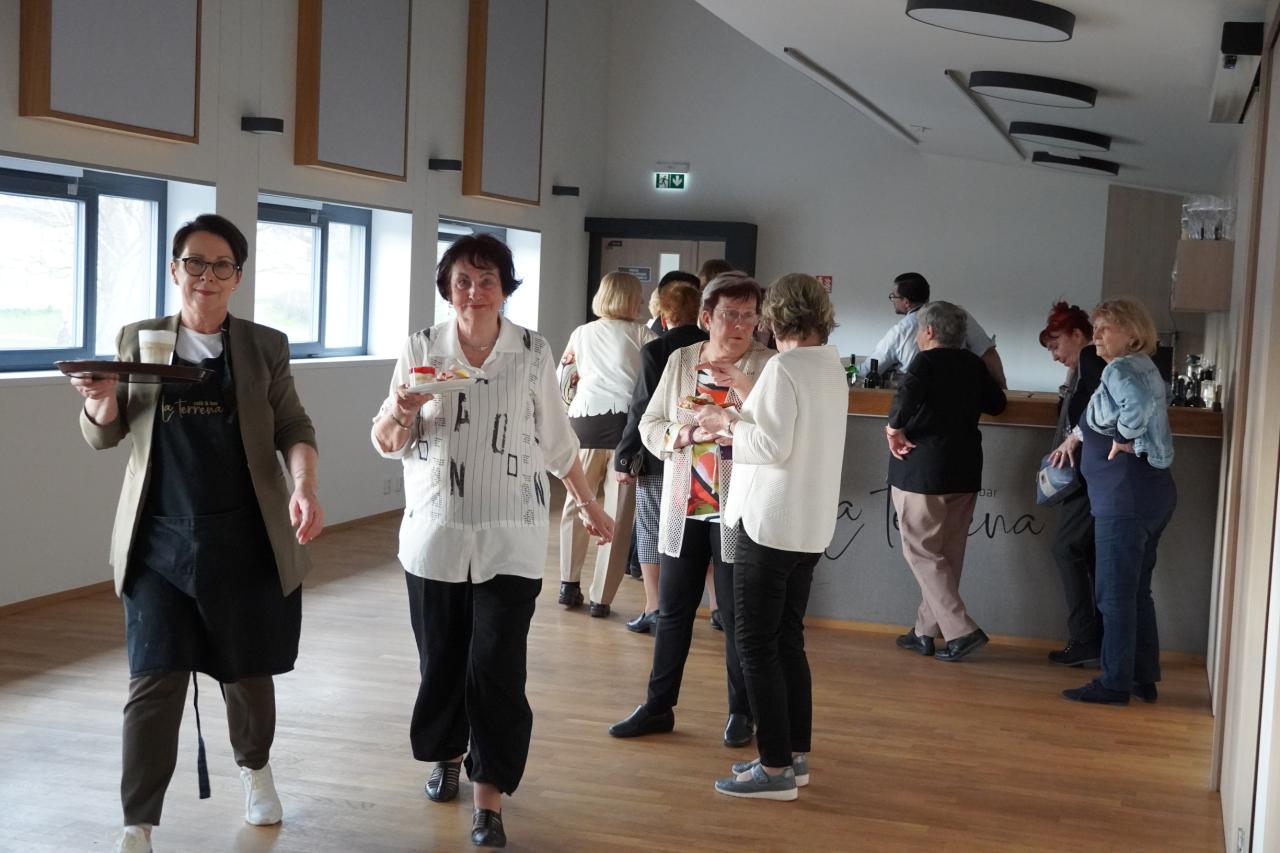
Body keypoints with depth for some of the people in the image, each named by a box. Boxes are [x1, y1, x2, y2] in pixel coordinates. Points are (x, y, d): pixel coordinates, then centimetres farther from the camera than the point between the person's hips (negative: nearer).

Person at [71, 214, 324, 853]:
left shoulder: (265, 347, 4)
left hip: (246, 542, 0)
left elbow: (294, 427, 3)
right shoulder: (138, 340, 7)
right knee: (154, 683, -5)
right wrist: (102, 401, -14)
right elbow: (104, 437, 10)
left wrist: (304, 486, -17)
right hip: (160, 542, 0)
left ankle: (254, 767, 41)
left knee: (248, 672, 12)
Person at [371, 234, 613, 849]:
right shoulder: (421, 349, -1)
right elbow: (388, 445, 3)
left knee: (497, 669, -7)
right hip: (435, 533, 1)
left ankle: (490, 803, 2)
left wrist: (590, 506, 15)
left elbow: (556, 441, 10)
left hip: (510, 538, -1)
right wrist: (399, 412, -19)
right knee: (440, 660, 11)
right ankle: (445, 756, 37)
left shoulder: (533, 353, -2)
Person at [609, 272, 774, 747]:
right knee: (672, 609, 13)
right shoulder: (681, 361, 6)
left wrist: (741, 383, -30)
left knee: (738, 615, 6)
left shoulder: (767, 366, -7)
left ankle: (741, 712, 22)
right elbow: (650, 424, 9)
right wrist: (683, 434, -11)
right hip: (683, 509, 4)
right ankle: (658, 707, 25)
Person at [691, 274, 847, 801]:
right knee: (788, 640, 16)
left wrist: (727, 422, -5)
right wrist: (738, 421, 14)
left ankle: (776, 768, 0)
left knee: (756, 642, -2)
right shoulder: (832, 367, 10)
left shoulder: (783, 368, -15)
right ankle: (796, 756, 21)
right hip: (813, 526, 9)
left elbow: (774, 446, -19)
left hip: (770, 522, -9)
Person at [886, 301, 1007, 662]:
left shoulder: (926, 363, -12)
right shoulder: (974, 365, 8)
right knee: (948, 554, 13)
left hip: (921, 469, -7)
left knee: (921, 551, 1)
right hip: (965, 471, 7)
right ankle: (927, 630, 20)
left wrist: (893, 429, -15)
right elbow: (996, 404, 20)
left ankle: (961, 630, -8)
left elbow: (906, 397, -30)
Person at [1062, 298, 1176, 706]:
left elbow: (1139, 406, -36)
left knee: (1114, 595, -2)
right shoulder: (1144, 368, 16)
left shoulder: (1121, 369, -15)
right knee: (1137, 592, 16)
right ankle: (1145, 679, 22)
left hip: (1125, 500, -10)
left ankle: (1115, 684, 4)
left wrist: (1124, 440, -19)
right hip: (1151, 494, 10)